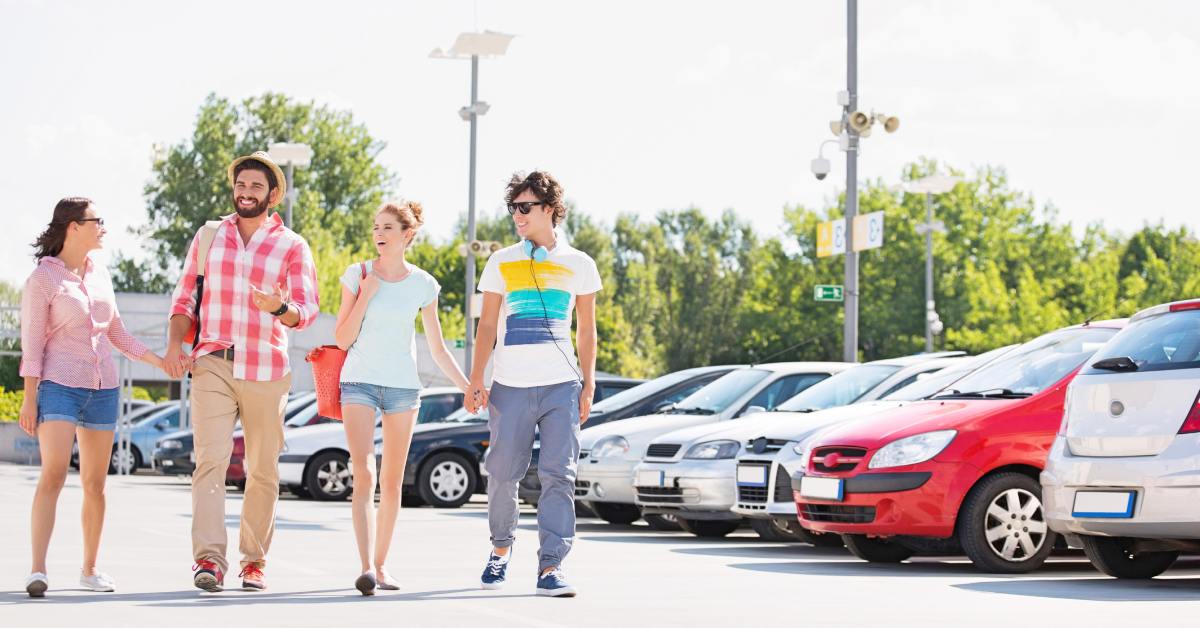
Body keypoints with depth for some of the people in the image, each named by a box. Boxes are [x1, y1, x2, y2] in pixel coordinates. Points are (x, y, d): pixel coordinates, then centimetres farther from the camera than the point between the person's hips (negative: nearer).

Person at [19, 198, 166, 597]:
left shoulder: (100, 275, 13)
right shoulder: (42, 279, -4)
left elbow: (116, 334, 21)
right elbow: (32, 343, -6)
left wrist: (157, 360, 12)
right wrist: (30, 399, -11)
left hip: (103, 389, 6)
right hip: (59, 387, -6)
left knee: (95, 482, 9)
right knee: (54, 474, -18)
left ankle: (89, 568, 19)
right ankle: (37, 571, -22)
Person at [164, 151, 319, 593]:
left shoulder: (292, 246, 5)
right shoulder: (208, 236, 12)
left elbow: (307, 310, -4)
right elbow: (185, 297, 15)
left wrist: (280, 308, -27)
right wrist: (174, 342, -2)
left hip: (266, 371, 0)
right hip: (212, 365, 0)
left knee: (263, 470, 5)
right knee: (211, 460, -14)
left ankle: (254, 561, 17)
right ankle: (209, 559, -21)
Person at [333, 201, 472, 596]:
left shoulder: (423, 285, 4)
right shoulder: (357, 275, 0)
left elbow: (437, 349, 10)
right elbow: (343, 339, -2)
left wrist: (468, 387, 4)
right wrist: (366, 295, -11)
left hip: (403, 386, 2)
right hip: (359, 383, -2)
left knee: (392, 481, 6)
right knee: (364, 475, -16)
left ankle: (380, 565, 16)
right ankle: (366, 567, -24)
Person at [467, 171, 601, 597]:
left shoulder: (578, 265, 10)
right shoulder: (501, 263, 9)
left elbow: (586, 330, 14)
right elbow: (487, 326, 8)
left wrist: (588, 385, 6)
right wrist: (475, 381, -2)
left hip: (561, 385, 0)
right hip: (510, 386, 0)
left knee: (559, 475, -8)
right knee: (503, 473, 3)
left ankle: (550, 567, -8)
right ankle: (501, 549, 25)